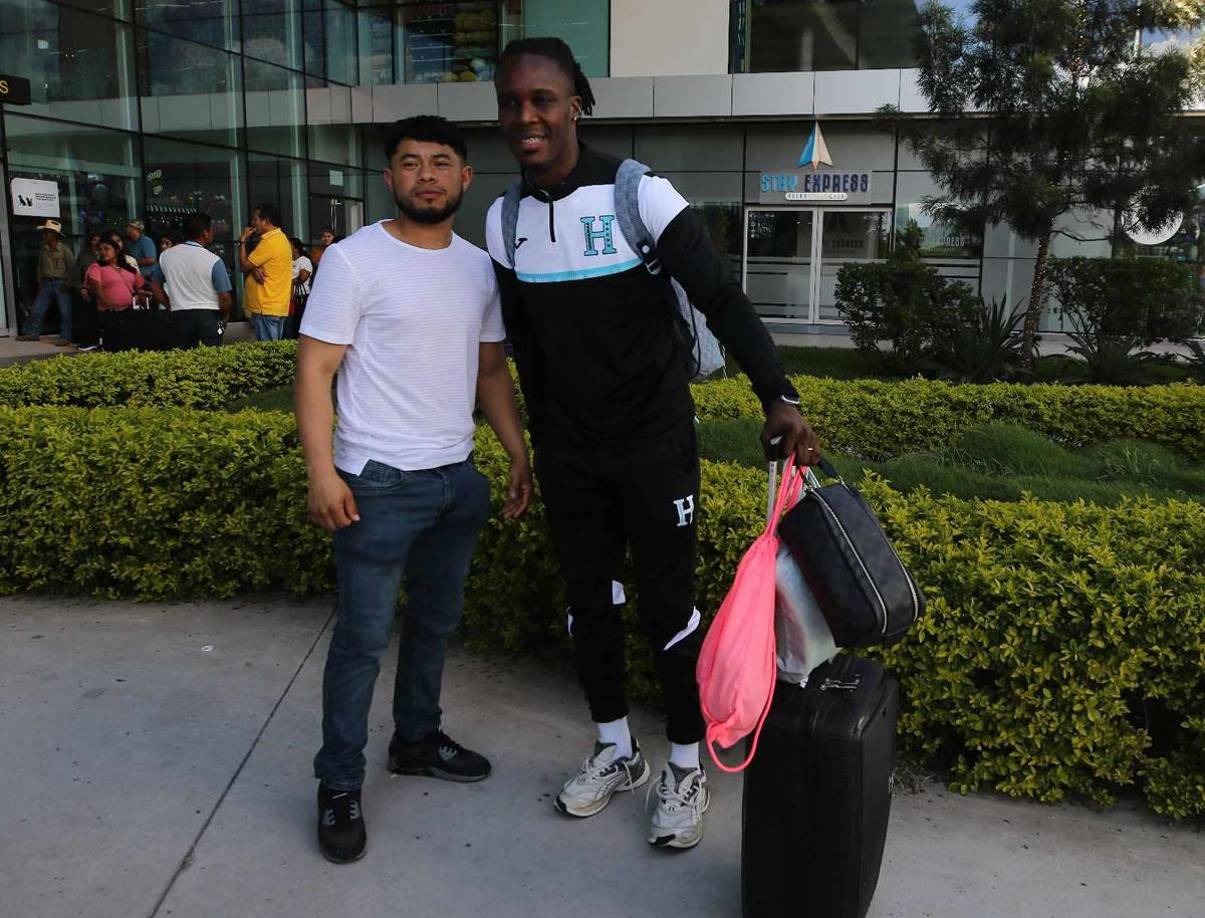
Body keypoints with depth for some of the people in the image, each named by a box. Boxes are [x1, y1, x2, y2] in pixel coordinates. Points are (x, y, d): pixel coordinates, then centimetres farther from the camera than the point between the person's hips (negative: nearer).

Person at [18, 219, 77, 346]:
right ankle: (32, 333, 17)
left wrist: (67, 284, -10)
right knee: (37, 309, 7)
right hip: (47, 283, 6)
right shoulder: (43, 250, 8)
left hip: (61, 284, -6)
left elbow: (72, 268, -8)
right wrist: (40, 282, 13)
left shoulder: (64, 250, -9)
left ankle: (65, 337, 5)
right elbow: (40, 267, 17)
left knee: (64, 312, -1)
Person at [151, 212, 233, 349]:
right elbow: (224, 296, -10)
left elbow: (155, 285, 14)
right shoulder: (213, 260, -10)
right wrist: (225, 314, 8)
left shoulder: (166, 256, 4)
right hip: (208, 315, -4)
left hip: (179, 316, 4)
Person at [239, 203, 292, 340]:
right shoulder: (279, 238, 16)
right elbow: (253, 265, 17)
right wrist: (254, 269, -7)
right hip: (274, 307, 10)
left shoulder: (270, 242, -16)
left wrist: (243, 241, 1)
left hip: (267, 309, -10)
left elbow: (244, 266, -10)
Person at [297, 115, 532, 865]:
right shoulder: (354, 260, -9)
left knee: (437, 621, 18)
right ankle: (340, 785, 15)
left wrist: (520, 455, 9)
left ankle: (418, 738, 37)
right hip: (380, 482, -6)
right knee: (364, 637, 0)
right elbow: (315, 369, -11)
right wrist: (322, 471, -19)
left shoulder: (480, 267, 8)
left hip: (459, 478, 6)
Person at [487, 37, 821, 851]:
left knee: (669, 605, 3)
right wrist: (545, 439, 12)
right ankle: (617, 751, 32)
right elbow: (525, 343, 10)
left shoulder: (639, 194, -14)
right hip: (567, 449, 5)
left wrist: (779, 397, -33)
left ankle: (687, 770, 21)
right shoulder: (504, 220, 1)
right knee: (588, 600, 13)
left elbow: (723, 300, -19)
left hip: (654, 441, -4)